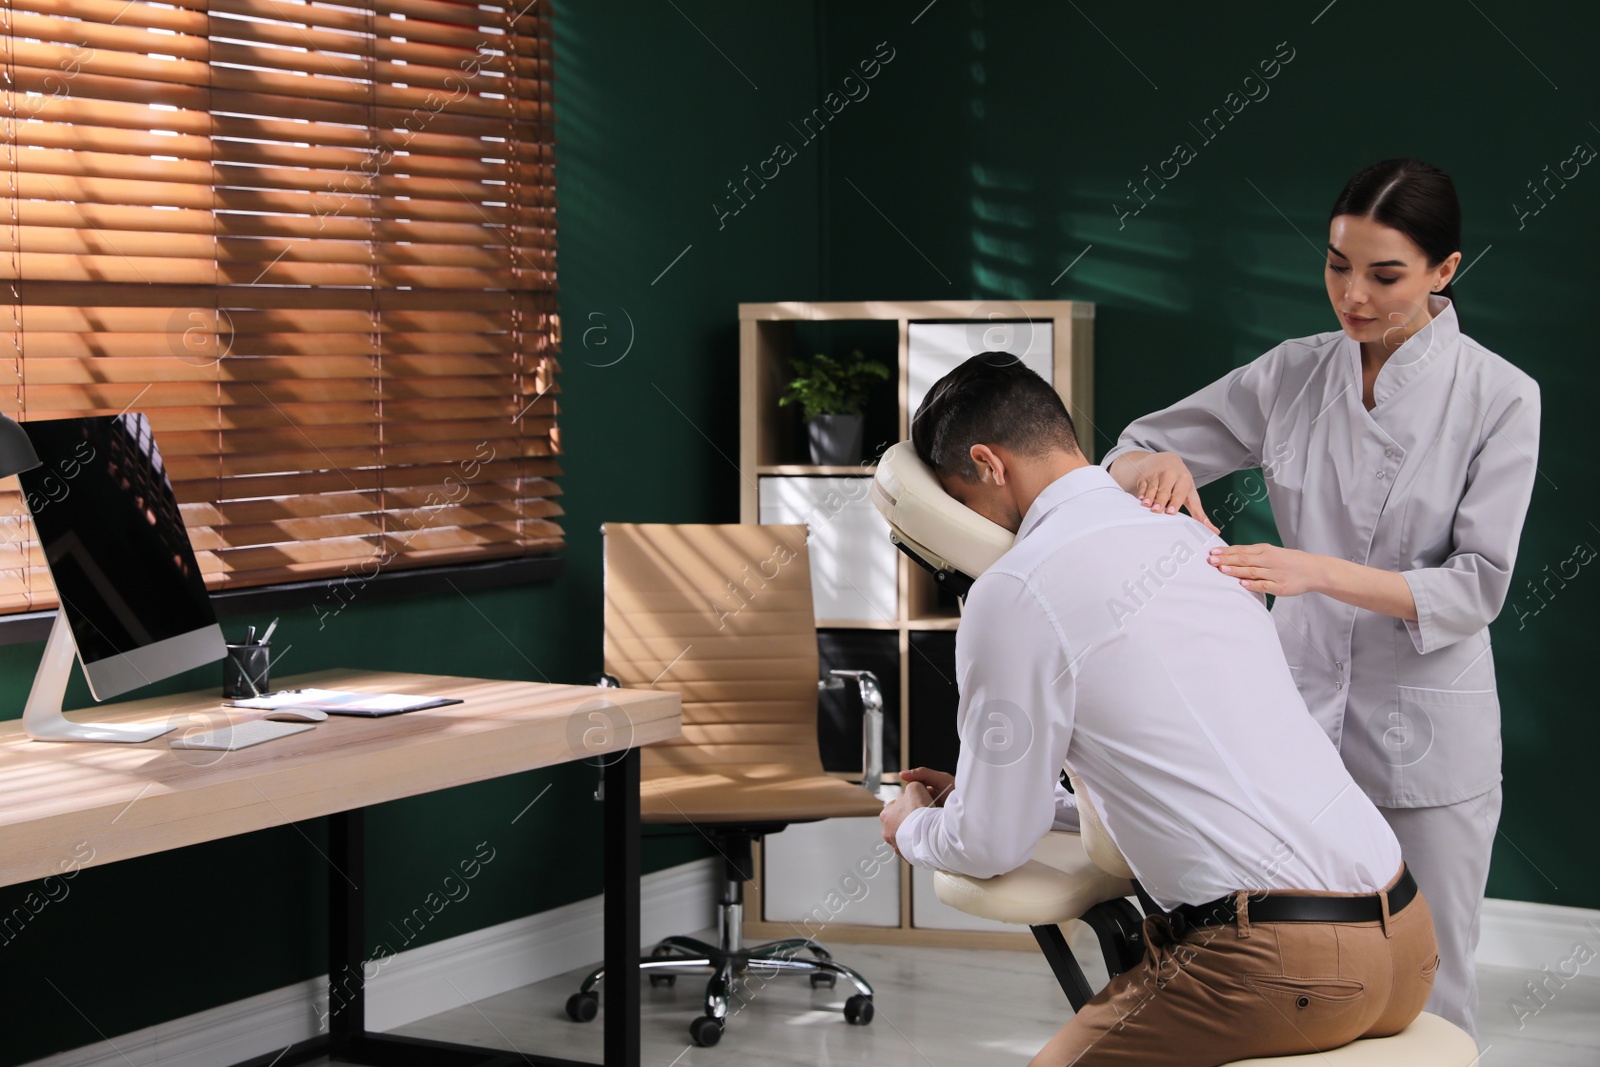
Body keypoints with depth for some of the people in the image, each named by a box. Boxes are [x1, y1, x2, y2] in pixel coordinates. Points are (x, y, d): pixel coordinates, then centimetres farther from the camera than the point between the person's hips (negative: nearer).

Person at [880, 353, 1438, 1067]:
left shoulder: (1015, 593, -7)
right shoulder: (1189, 537, 16)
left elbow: (992, 847, 1)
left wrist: (911, 829, 23)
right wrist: (979, 799, 33)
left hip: (1285, 965, -8)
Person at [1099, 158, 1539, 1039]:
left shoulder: (1499, 397, -8)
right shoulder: (1291, 374, 1)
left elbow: (1476, 587, -13)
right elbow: (1131, 456, 6)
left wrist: (1318, 572, -26)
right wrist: (1158, 466, -19)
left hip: (1424, 734, -3)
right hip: (1296, 711, 3)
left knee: (1423, 1003, 6)